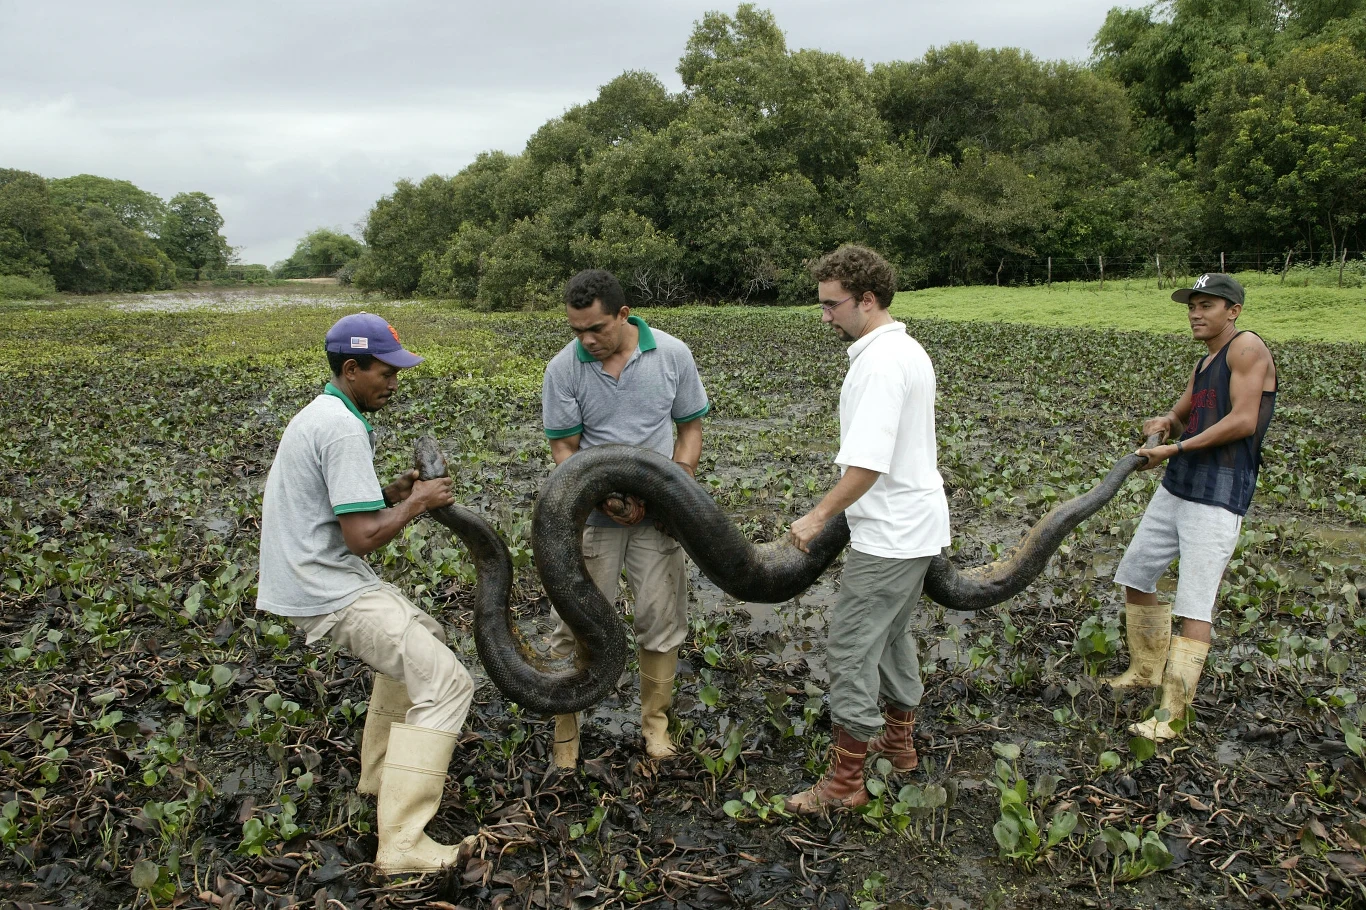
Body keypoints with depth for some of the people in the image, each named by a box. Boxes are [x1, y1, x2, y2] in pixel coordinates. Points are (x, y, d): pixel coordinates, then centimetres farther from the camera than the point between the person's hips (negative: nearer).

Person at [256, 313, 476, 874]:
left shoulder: (322, 414, 14)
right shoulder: (343, 429, -20)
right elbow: (363, 537, -24)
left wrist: (393, 492, 6)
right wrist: (417, 503, -9)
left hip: (317, 573, 11)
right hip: (327, 591, -11)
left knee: (422, 636, 28)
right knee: (445, 683, -14)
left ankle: (381, 773, 35)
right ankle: (403, 843, -13)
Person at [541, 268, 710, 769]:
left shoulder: (672, 354, -7)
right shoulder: (563, 368, -11)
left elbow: (690, 427, 3)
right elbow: (563, 448, -7)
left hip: (657, 515, 1)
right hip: (593, 515, -1)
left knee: (661, 618, 9)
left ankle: (655, 720, 28)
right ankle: (566, 727, 20)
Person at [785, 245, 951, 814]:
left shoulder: (880, 363, -22)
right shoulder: (906, 350, 12)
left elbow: (867, 464, -28)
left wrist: (818, 518, -20)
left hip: (888, 535, -11)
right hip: (914, 525, 11)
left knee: (851, 649, -2)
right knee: (891, 636, 23)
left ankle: (845, 781, 8)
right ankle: (899, 743, 38)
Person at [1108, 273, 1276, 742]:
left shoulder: (1247, 347, -9)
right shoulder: (1204, 363, 17)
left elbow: (1243, 421, -18)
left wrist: (1177, 448, -16)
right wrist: (1165, 422, -3)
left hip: (1218, 499, -10)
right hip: (1176, 488, 10)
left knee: (1194, 607, -9)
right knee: (1135, 575, 16)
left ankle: (1172, 715, -4)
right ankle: (1146, 670, 34)